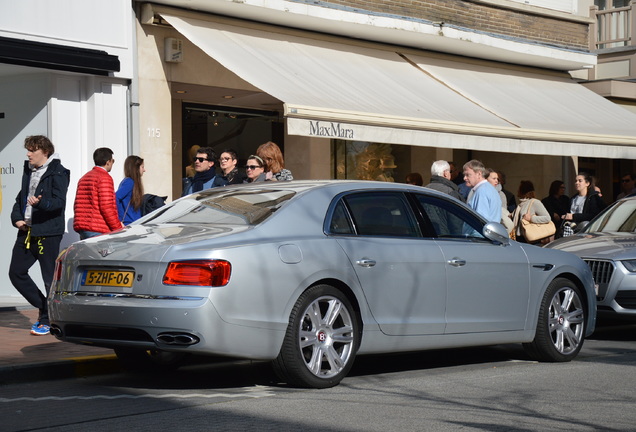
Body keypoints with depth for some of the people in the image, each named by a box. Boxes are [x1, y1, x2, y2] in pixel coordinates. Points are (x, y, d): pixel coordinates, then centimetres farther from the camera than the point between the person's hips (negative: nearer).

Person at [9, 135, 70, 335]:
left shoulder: (57, 173, -9)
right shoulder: (29, 170, 15)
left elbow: (59, 202, -19)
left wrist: (40, 202, -37)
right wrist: (16, 218, 5)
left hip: (48, 233, -8)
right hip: (27, 231, 8)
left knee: (50, 278, -2)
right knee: (16, 273, 8)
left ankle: (47, 320, 8)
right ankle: (42, 307, 22)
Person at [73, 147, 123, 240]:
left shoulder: (84, 178, 21)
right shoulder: (104, 177, -7)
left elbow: (77, 205, 21)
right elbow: (106, 207, -15)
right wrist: (118, 227, -9)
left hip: (81, 229, 9)